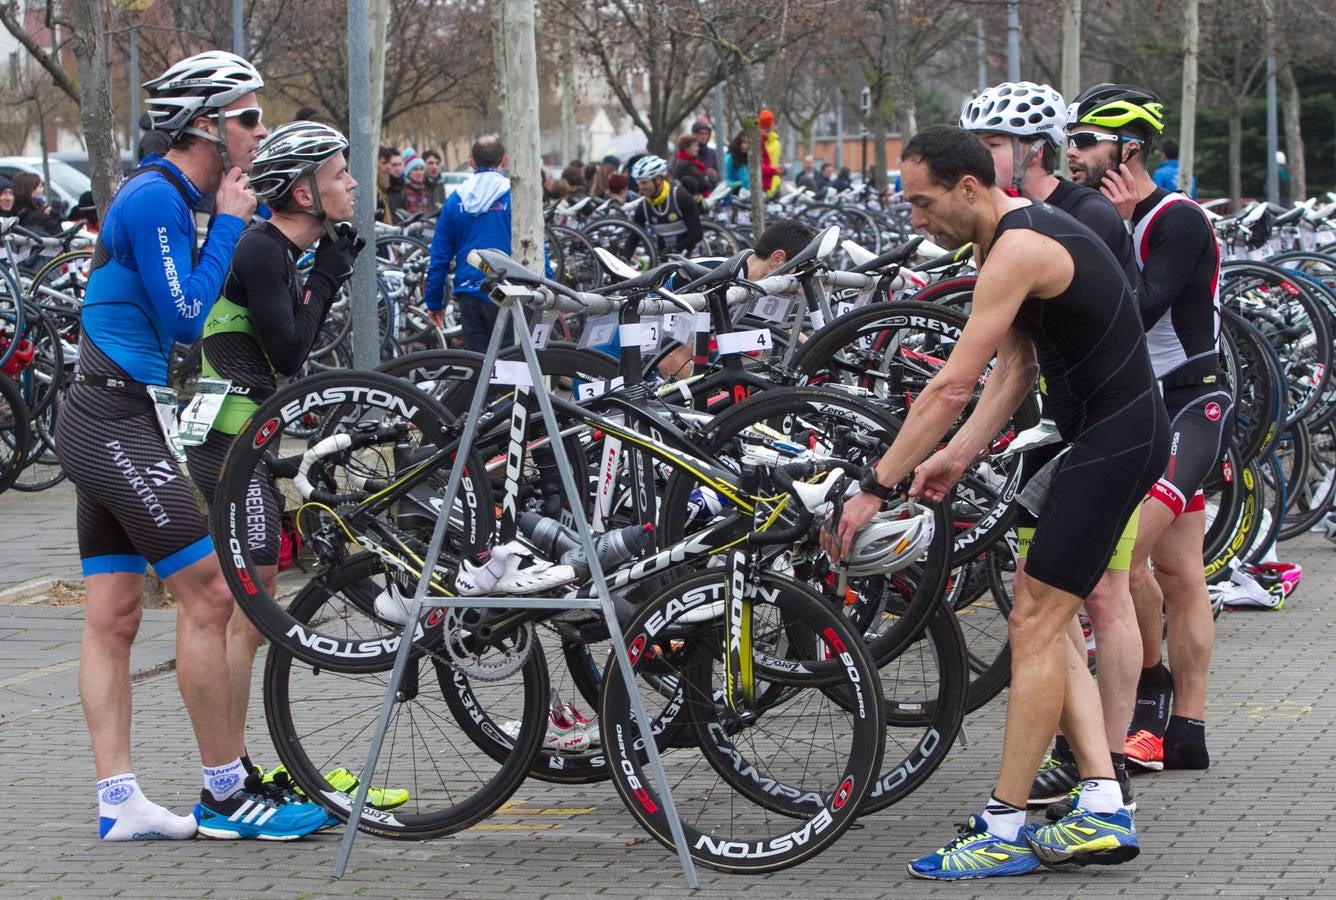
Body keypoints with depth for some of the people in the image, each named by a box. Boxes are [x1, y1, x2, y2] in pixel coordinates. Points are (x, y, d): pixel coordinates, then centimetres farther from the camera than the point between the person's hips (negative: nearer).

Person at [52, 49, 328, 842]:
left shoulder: (168, 196, 17)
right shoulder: (156, 197, -14)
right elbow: (187, 319, -18)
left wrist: (245, 212, 8)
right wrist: (230, 222, -10)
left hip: (104, 420, 11)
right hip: (122, 422, -11)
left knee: (114, 616, 7)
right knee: (210, 591, -9)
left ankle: (119, 803, 8)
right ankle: (226, 794, -5)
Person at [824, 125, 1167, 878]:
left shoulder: (1018, 250, -20)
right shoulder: (1014, 238, 13)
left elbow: (952, 385, -22)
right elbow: (1015, 371, 13)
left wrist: (877, 488, -19)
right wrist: (958, 456, 2)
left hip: (1116, 441, -10)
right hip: (1109, 437, 10)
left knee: (1035, 624, -9)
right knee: (1045, 623, 11)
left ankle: (1004, 830, -6)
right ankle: (1103, 810, 7)